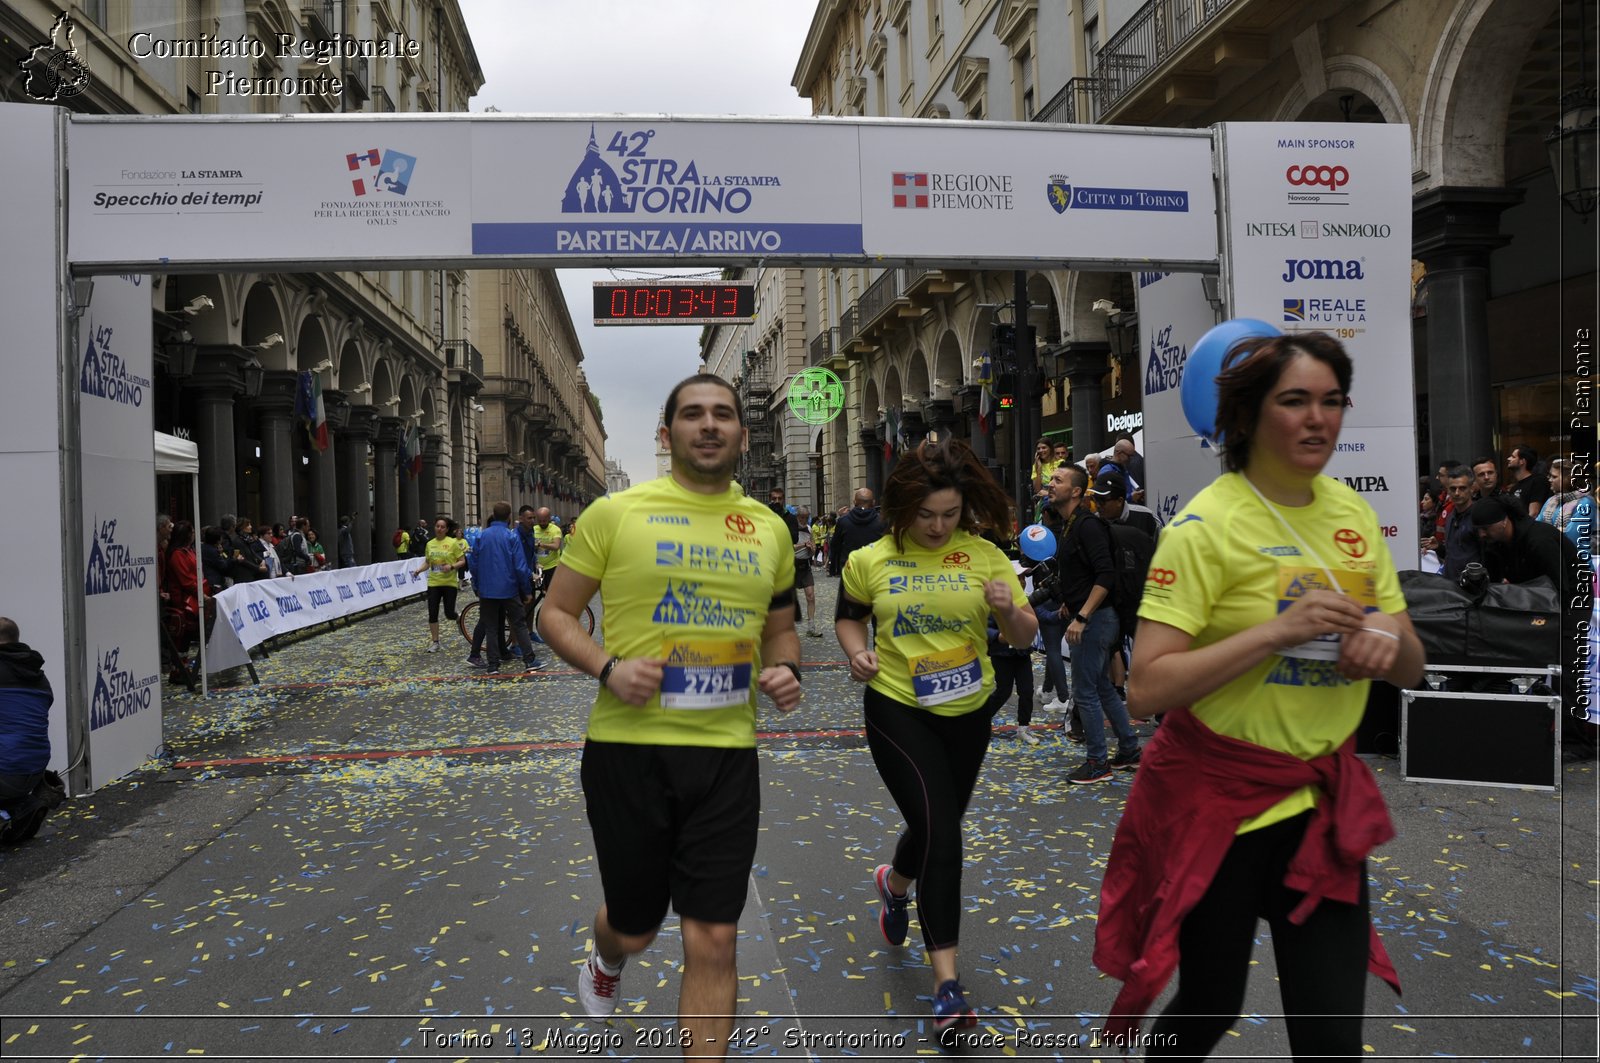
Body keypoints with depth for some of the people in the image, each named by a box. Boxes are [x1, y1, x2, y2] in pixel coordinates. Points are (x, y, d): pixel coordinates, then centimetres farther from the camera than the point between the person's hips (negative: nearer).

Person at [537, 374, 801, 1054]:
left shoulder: (770, 529, 8)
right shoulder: (615, 512, -4)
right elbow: (555, 613, 2)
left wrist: (785, 668, -2)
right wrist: (607, 667, -16)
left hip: (727, 754, 2)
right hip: (628, 746, -2)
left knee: (713, 941, 3)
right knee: (635, 928, 17)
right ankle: (605, 964, 55)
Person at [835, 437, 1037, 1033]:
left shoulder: (985, 556, -5)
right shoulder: (872, 560, -6)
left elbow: (1025, 638, -4)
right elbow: (848, 616, 11)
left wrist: (1010, 611, -26)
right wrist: (857, 653, -10)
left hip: (967, 713, 3)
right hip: (898, 709, -3)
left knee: (938, 828, 19)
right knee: (941, 833, -14)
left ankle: (894, 883, 55)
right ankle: (947, 982, -2)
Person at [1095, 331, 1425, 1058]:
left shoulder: (1354, 512, 3)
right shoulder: (1206, 524, -16)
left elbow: (1412, 670, 10)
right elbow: (1146, 689, -22)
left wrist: (1388, 636, -13)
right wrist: (1277, 630, -28)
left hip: (1324, 798, 5)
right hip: (1216, 799, -5)